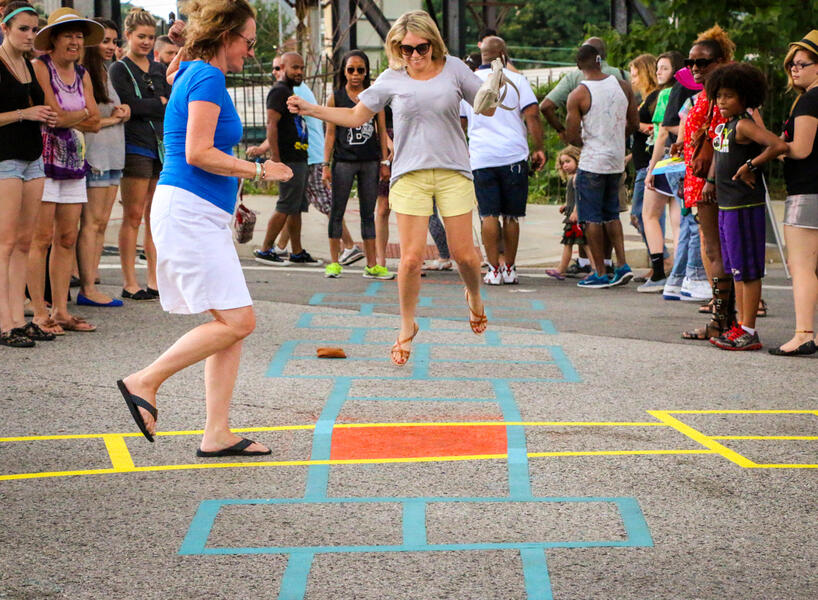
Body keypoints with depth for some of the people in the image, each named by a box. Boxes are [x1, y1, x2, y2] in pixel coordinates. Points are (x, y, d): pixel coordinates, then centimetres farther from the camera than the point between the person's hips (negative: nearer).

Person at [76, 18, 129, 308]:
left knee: (101, 223, 7)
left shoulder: (104, 74, 19)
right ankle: (87, 289, -6)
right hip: (93, 155, -9)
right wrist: (111, 119, -7)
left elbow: (120, 111, 26)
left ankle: (90, 283, 9)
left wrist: (123, 111, 3)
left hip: (112, 156, 9)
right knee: (91, 223, -8)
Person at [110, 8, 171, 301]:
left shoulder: (159, 70, 18)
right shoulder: (119, 69, 0)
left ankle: (155, 280, 10)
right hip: (135, 148, -6)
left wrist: (147, 107, -8)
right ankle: (130, 283, -2)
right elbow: (131, 105, -13)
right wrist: (161, 104, -2)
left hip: (162, 148, 6)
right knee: (133, 216, -5)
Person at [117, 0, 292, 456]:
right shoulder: (208, 78, -11)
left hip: (203, 217, 10)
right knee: (237, 321, -11)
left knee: (234, 323, 6)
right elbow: (198, 153, -20)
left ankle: (217, 435, 5)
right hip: (190, 212, -10)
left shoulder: (194, 76, 19)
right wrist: (259, 170, -11)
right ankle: (144, 383, -2)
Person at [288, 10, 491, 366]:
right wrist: (310, 109, 2)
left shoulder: (453, 69, 3)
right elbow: (356, 116, 10)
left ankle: (474, 297, 36)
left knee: (463, 253, 1)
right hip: (410, 175, 0)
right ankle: (407, 327, 13)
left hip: (453, 172, 0)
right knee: (411, 257, -7)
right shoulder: (392, 78, 3)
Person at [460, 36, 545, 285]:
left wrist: (463, 152, 29)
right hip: (514, 156, -1)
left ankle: (494, 270, -2)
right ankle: (510, 269, 11)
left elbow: (460, 122, 16)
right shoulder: (515, 79, 2)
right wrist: (538, 149, 0)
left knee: (488, 215, 1)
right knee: (511, 216, 7)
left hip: (481, 159, 1)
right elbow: (532, 115, -6)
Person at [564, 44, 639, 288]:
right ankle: (622, 265, 10)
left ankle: (601, 273, 3)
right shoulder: (623, 86, 1)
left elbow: (572, 135, -13)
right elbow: (634, 124, 8)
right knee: (611, 214, 19)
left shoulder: (578, 95, -14)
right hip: (617, 160, 5)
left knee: (592, 219, 2)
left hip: (592, 162, -5)